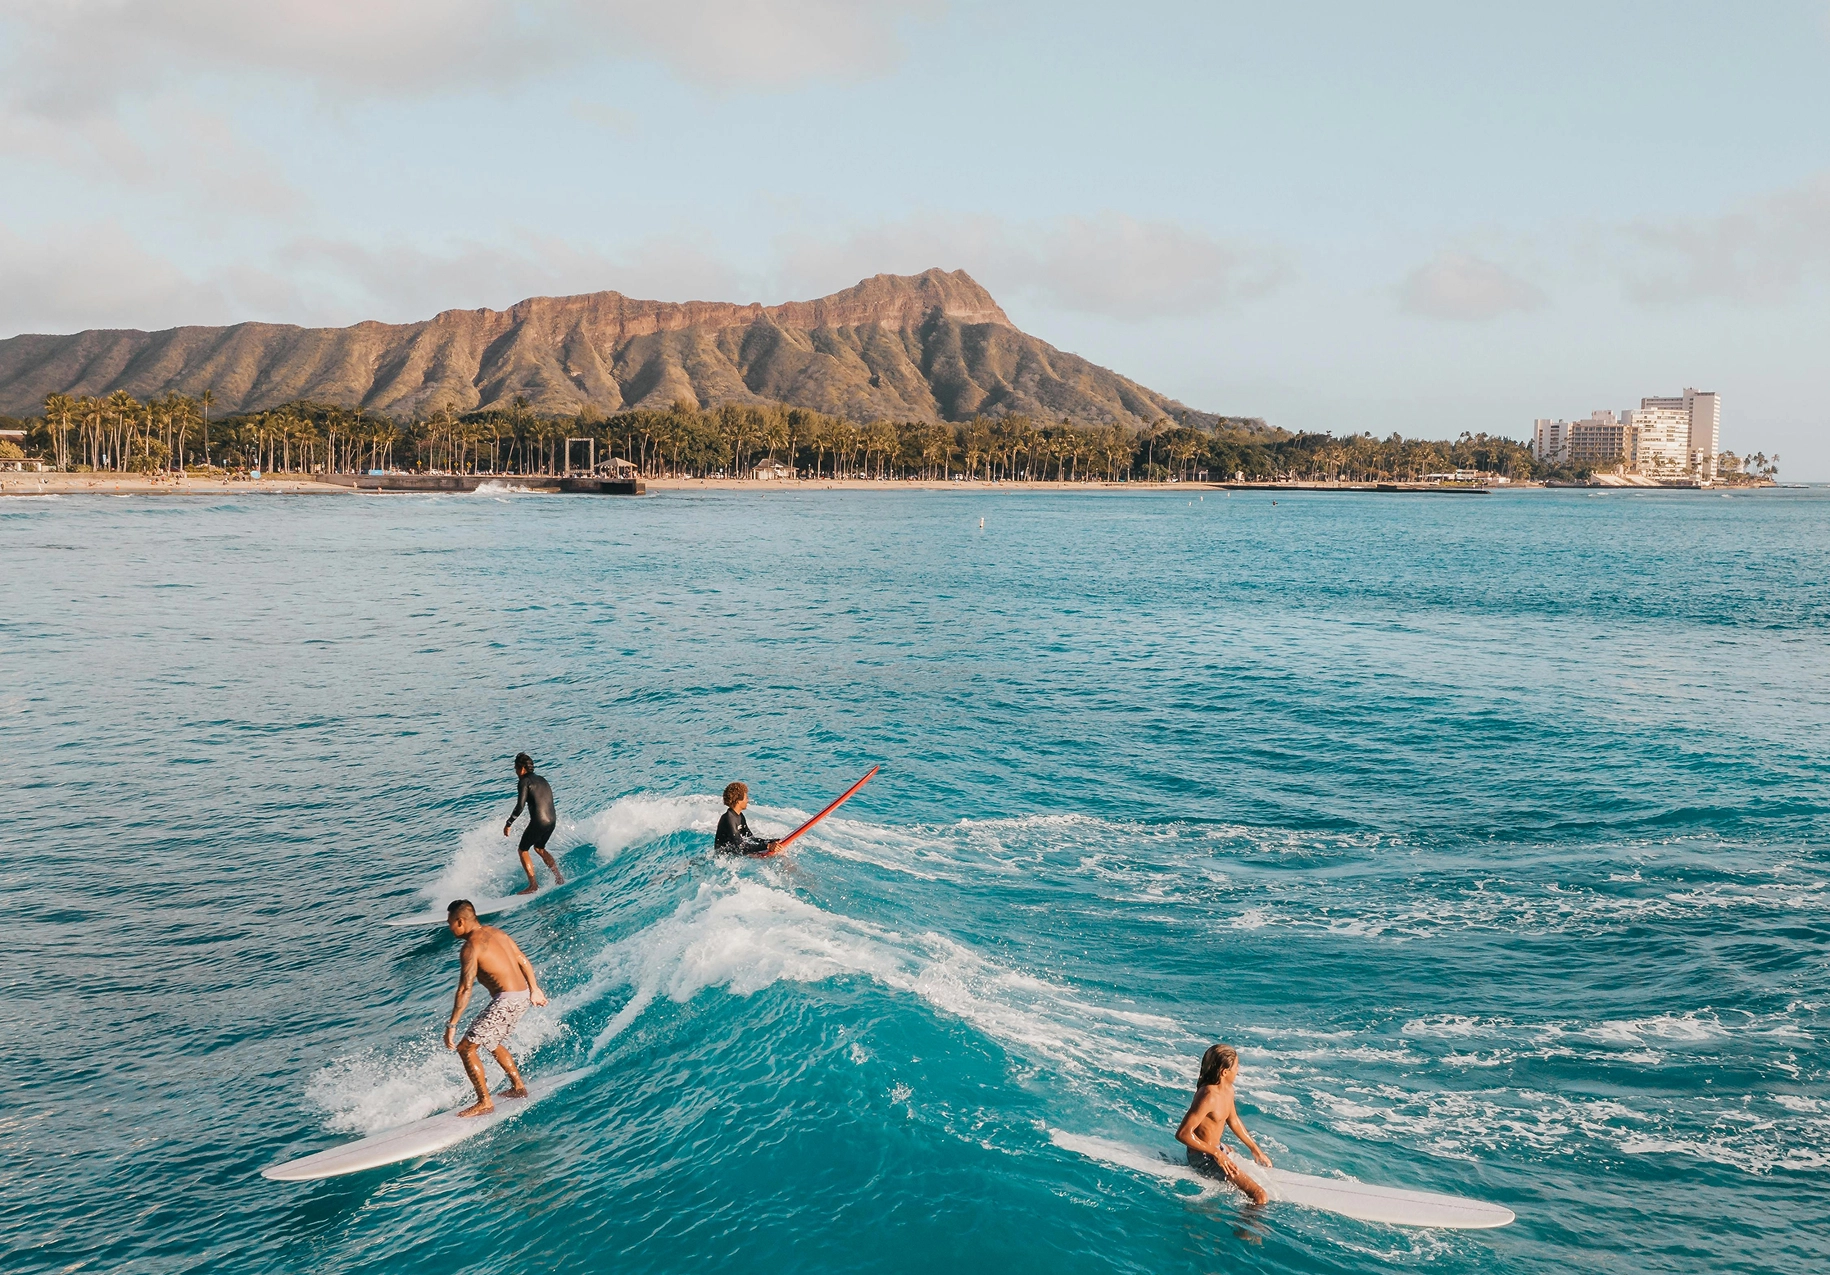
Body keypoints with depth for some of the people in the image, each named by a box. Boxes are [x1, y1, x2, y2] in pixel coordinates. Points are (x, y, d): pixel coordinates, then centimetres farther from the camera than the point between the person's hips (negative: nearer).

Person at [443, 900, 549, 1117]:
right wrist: (534, 989, 29)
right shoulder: (495, 932, 11)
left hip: (506, 1001, -9)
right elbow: (523, 961, 18)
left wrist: (451, 1025, -14)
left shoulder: (471, 947, -13)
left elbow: (465, 990, -17)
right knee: (491, 1043, 29)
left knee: (466, 1048, 0)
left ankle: (485, 1102, 0)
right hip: (523, 995, 9)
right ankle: (518, 1086, 34)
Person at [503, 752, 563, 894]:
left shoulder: (524, 782, -6)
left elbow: (520, 806, -15)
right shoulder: (542, 780, 19)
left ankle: (533, 885, 3)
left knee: (523, 851, 10)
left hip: (538, 822, -8)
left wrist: (508, 824, -8)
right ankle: (559, 878, 22)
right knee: (539, 848, 29)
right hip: (552, 820, 8)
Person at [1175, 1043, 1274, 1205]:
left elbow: (1233, 1120, 20)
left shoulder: (1228, 1090, 1)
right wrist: (1217, 1154, -28)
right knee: (1260, 1196, -23)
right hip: (1203, 1157, -10)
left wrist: (1255, 1149, 23)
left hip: (1216, 1148, 10)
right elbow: (1183, 1134, -31)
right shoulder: (1209, 1096, -29)